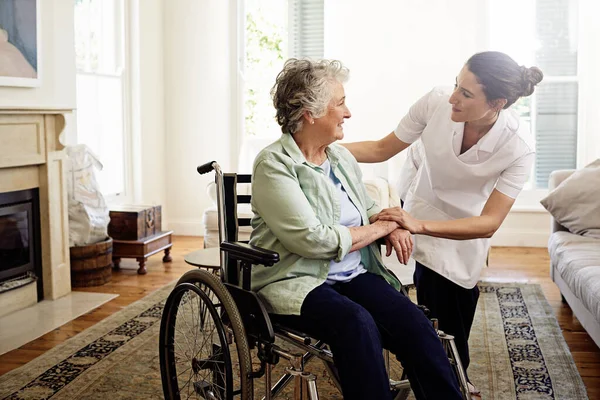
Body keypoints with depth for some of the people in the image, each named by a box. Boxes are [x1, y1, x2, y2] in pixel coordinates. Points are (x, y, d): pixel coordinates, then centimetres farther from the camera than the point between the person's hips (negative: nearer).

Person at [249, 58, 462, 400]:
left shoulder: (342, 157, 12)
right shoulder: (274, 165, -10)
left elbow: (370, 208, 25)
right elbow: (314, 240, -19)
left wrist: (394, 226, 1)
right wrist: (381, 228, -8)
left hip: (354, 275, 6)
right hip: (297, 281, -6)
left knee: (413, 321, -20)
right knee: (357, 322, -34)